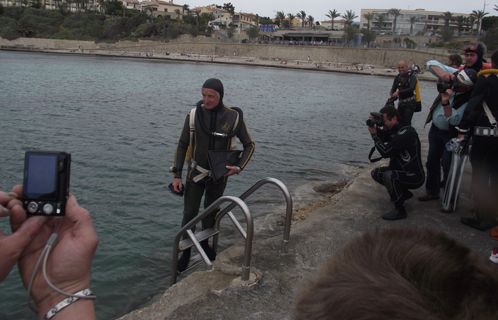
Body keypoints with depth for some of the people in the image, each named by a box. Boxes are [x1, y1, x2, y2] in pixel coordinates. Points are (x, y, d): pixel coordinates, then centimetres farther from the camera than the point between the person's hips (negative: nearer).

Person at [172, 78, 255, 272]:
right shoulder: (194, 115, -13)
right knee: (190, 214, 4)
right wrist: (177, 175, -6)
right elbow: (182, 145, -3)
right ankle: (186, 251, 24)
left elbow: (249, 145, -3)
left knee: (211, 211, 19)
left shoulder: (233, 117, -13)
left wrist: (239, 167, -18)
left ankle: (204, 243, 42)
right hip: (195, 175, -1)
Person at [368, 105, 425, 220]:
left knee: (389, 175, -34)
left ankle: (400, 210, -18)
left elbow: (385, 152, -30)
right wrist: (375, 127, -4)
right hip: (401, 171, 10)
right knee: (376, 173, 10)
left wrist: (374, 134, -18)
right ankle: (404, 193, 22)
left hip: (415, 176, -10)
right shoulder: (394, 129, 3)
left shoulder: (407, 132, -26)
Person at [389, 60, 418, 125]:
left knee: (406, 122, -13)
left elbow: (411, 89, -19)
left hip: (409, 103, -6)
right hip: (401, 103, 7)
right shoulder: (398, 77, 12)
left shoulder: (412, 76, -6)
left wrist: (398, 92, -23)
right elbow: (393, 89, 9)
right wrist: (391, 96, -14)